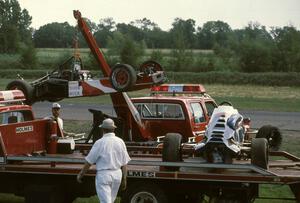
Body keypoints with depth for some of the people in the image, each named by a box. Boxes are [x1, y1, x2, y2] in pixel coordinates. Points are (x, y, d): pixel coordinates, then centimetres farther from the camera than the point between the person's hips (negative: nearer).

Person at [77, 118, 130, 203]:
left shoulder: (100, 143, -11)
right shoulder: (120, 142, 1)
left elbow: (89, 162, -7)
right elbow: (124, 163, 4)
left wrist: (81, 174, 5)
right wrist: (124, 179, 12)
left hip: (104, 174, -5)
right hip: (117, 174, 5)